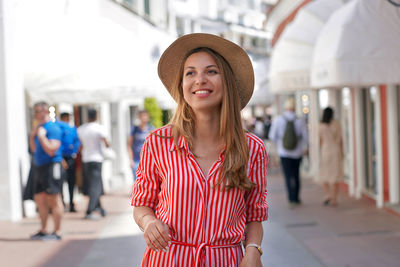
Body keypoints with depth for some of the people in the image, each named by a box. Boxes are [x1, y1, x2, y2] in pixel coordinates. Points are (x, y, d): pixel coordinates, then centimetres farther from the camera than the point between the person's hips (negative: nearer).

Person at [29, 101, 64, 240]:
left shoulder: (53, 128, -12)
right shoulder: (39, 128, 15)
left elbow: (51, 150, -19)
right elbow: (34, 149, 19)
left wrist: (41, 136, -18)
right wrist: (32, 136, 6)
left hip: (51, 166, -9)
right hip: (39, 166, 9)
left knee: (53, 200, -6)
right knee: (39, 199, 13)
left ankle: (56, 232, -1)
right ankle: (43, 230, 23)